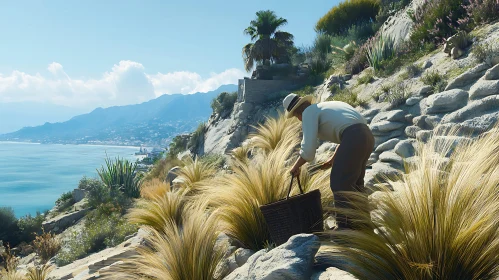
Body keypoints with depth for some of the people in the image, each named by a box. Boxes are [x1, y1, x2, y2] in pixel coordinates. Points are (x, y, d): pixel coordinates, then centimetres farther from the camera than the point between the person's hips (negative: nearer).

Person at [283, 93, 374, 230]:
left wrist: (296, 166, 9)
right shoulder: (328, 107, 30)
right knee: (353, 184, 20)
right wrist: (333, 159, 36)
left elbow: (308, 149, -7)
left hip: (354, 139, -9)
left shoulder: (309, 112, 3)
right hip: (366, 136, 9)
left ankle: (344, 227, -1)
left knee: (339, 184, -3)